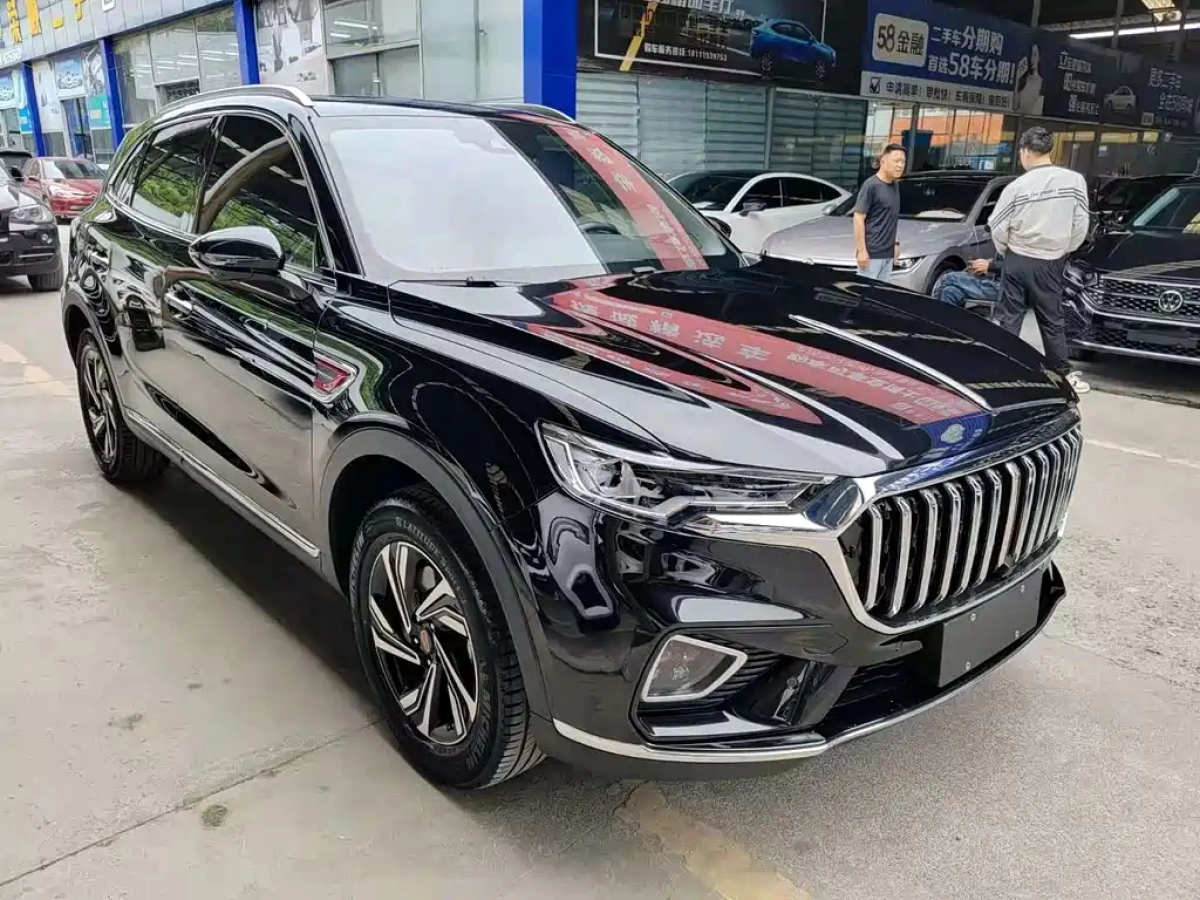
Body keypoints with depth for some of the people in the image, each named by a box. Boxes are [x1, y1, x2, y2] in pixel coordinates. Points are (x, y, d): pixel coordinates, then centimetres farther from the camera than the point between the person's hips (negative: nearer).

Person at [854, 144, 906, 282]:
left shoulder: (894, 186, 12)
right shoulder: (871, 185, -12)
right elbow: (858, 218, -14)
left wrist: (895, 242, 18)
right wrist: (861, 250, -18)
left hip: (888, 253, 8)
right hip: (871, 252, -8)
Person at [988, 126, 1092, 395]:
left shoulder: (1016, 186, -13)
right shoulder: (1074, 180, -7)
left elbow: (998, 229, -6)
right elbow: (1081, 224, -2)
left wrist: (1005, 252, 14)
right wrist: (1065, 251, 15)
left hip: (1018, 260, -2)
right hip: (1051, 262, 2)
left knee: (1009, 319, 7)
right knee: (1052, 320, 13)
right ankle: (1063, 373, 20)